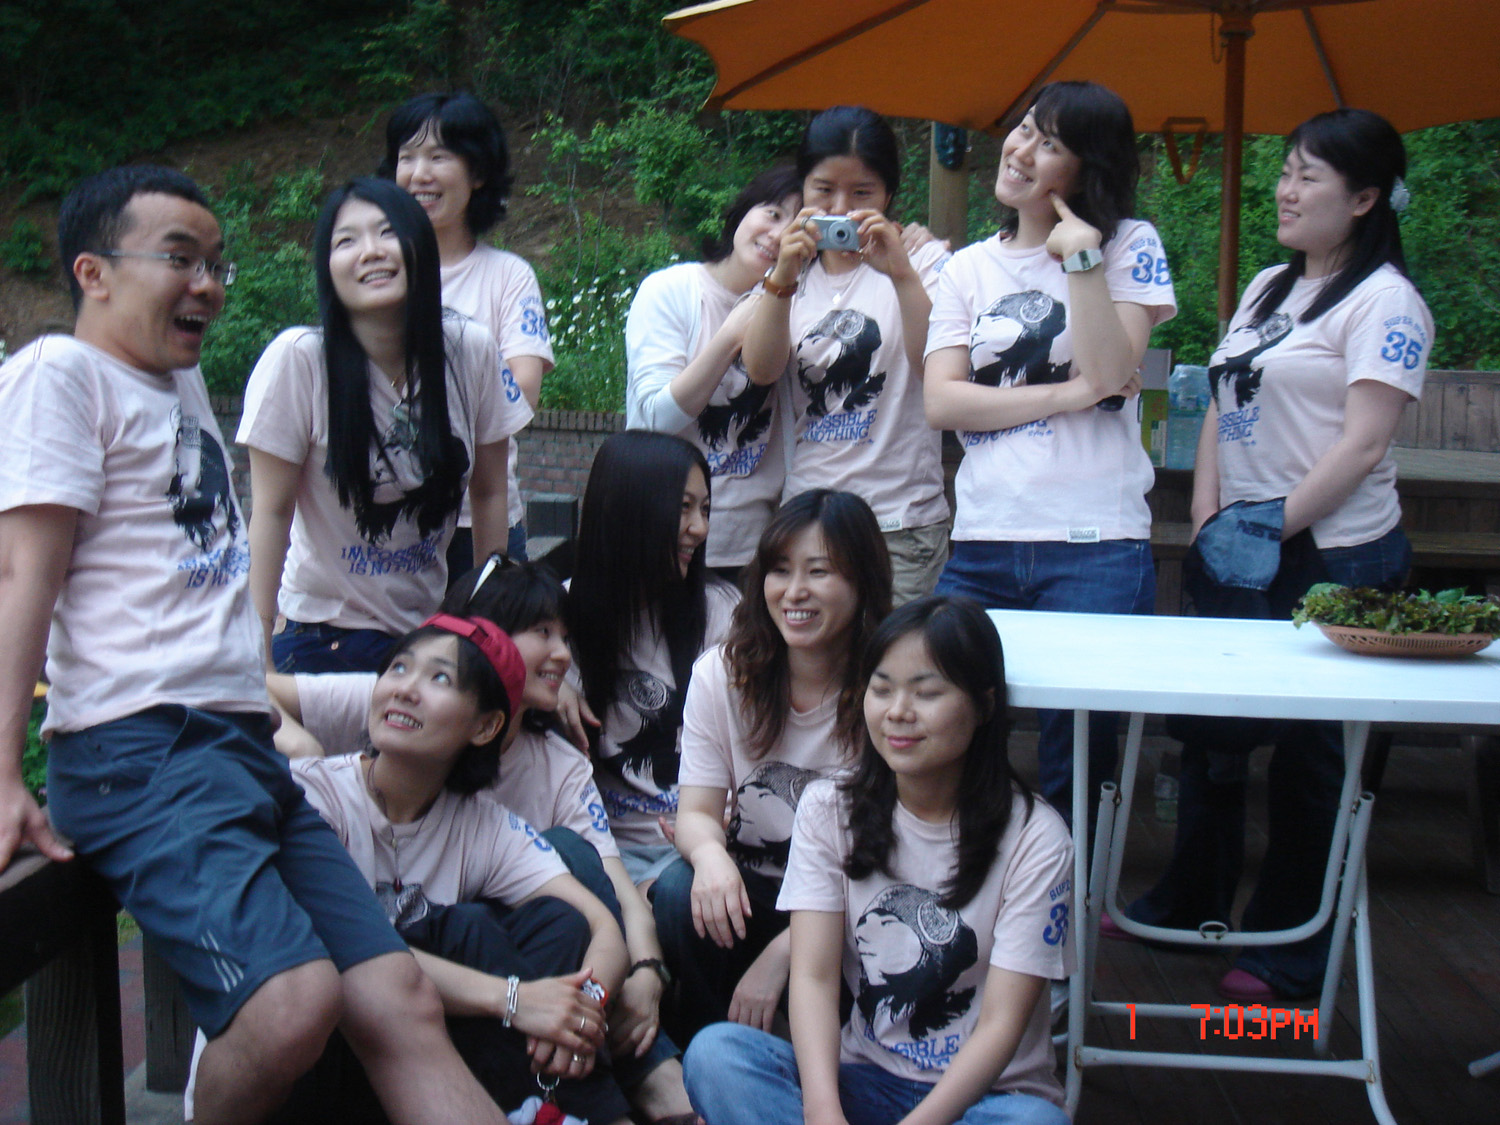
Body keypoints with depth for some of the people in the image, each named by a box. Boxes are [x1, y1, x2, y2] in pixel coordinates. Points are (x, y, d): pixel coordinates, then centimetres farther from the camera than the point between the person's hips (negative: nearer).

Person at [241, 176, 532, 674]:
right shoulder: (298, 358, -18)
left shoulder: (471, 352, -8)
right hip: (321, 636, -3)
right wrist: (257, 655, -14)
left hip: (430, 632, 3)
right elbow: (272, 511, -13)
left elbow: (489, 493, 2)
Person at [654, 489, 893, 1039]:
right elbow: (696, 809, -7)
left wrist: (785, 951, -27)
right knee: (679, 890, -28)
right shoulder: (721, 673, -3)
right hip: (750, 891, 3)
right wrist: (710, 854, -33)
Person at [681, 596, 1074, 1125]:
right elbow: (813, 975, -9)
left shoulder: (1034, 838, -9)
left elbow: (1001, 1022, -13)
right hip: (863, 1079, 3)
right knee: (714, 1052, -24)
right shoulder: (830, 809, 1)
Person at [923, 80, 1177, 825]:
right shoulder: (969, 269, 13)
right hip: (980, 544, 3)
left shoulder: (1129, 246, 5)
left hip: (1096, 547, -3)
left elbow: (1112, 371, -9)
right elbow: (941, 402, 0)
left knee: (1073, 773, 2)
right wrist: (1070, 394, -7)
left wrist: (1082, 258, -13)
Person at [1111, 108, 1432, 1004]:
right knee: (1210, 732, 16)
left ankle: (1291, 953, 16)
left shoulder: (1385, 302, -11)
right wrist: (1208, 514, 3)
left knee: (1307, 753, 2)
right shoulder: (1268, 288, 15)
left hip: (1330, 559, -8)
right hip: (1235, 556, 8)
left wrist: (1274, 527, -17)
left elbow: (1362, 444, -18)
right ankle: (1189, 906, 32)